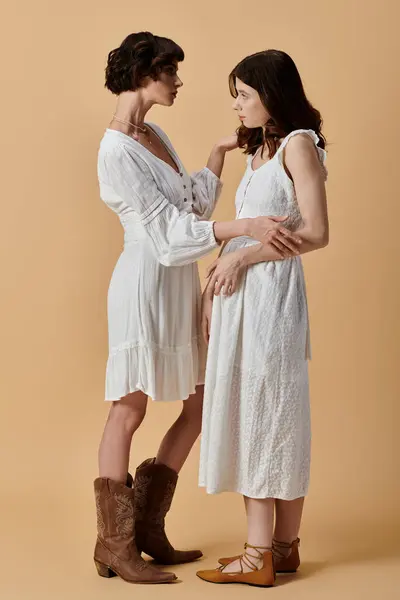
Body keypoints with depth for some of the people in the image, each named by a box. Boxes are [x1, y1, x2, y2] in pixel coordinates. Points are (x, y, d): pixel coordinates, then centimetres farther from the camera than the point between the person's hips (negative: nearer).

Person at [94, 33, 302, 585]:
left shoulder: (154, 134, 12)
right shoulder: (117, 151, -16)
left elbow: (196, 203, 17)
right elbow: (168, 234, -21)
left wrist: (220, 152, 13)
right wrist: (246, 226, -28)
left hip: (181, 289, 9)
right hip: (146, 285, -9)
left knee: (202, 405, 11)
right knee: (128, 412, 0)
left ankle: (146, 525, 22)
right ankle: (115, 546, 13)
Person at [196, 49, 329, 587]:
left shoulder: (299, 143, -6)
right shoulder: (259, 150, 19)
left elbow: (316, 233, -15)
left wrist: (243, 256, -14)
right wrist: (213, 286, 9)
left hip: (271, 290, -8)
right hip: (241, 294, 9)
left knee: (266, 412, -4)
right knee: (250, 413, 8)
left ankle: (261, 556, 4)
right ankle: (283, 546, 15)